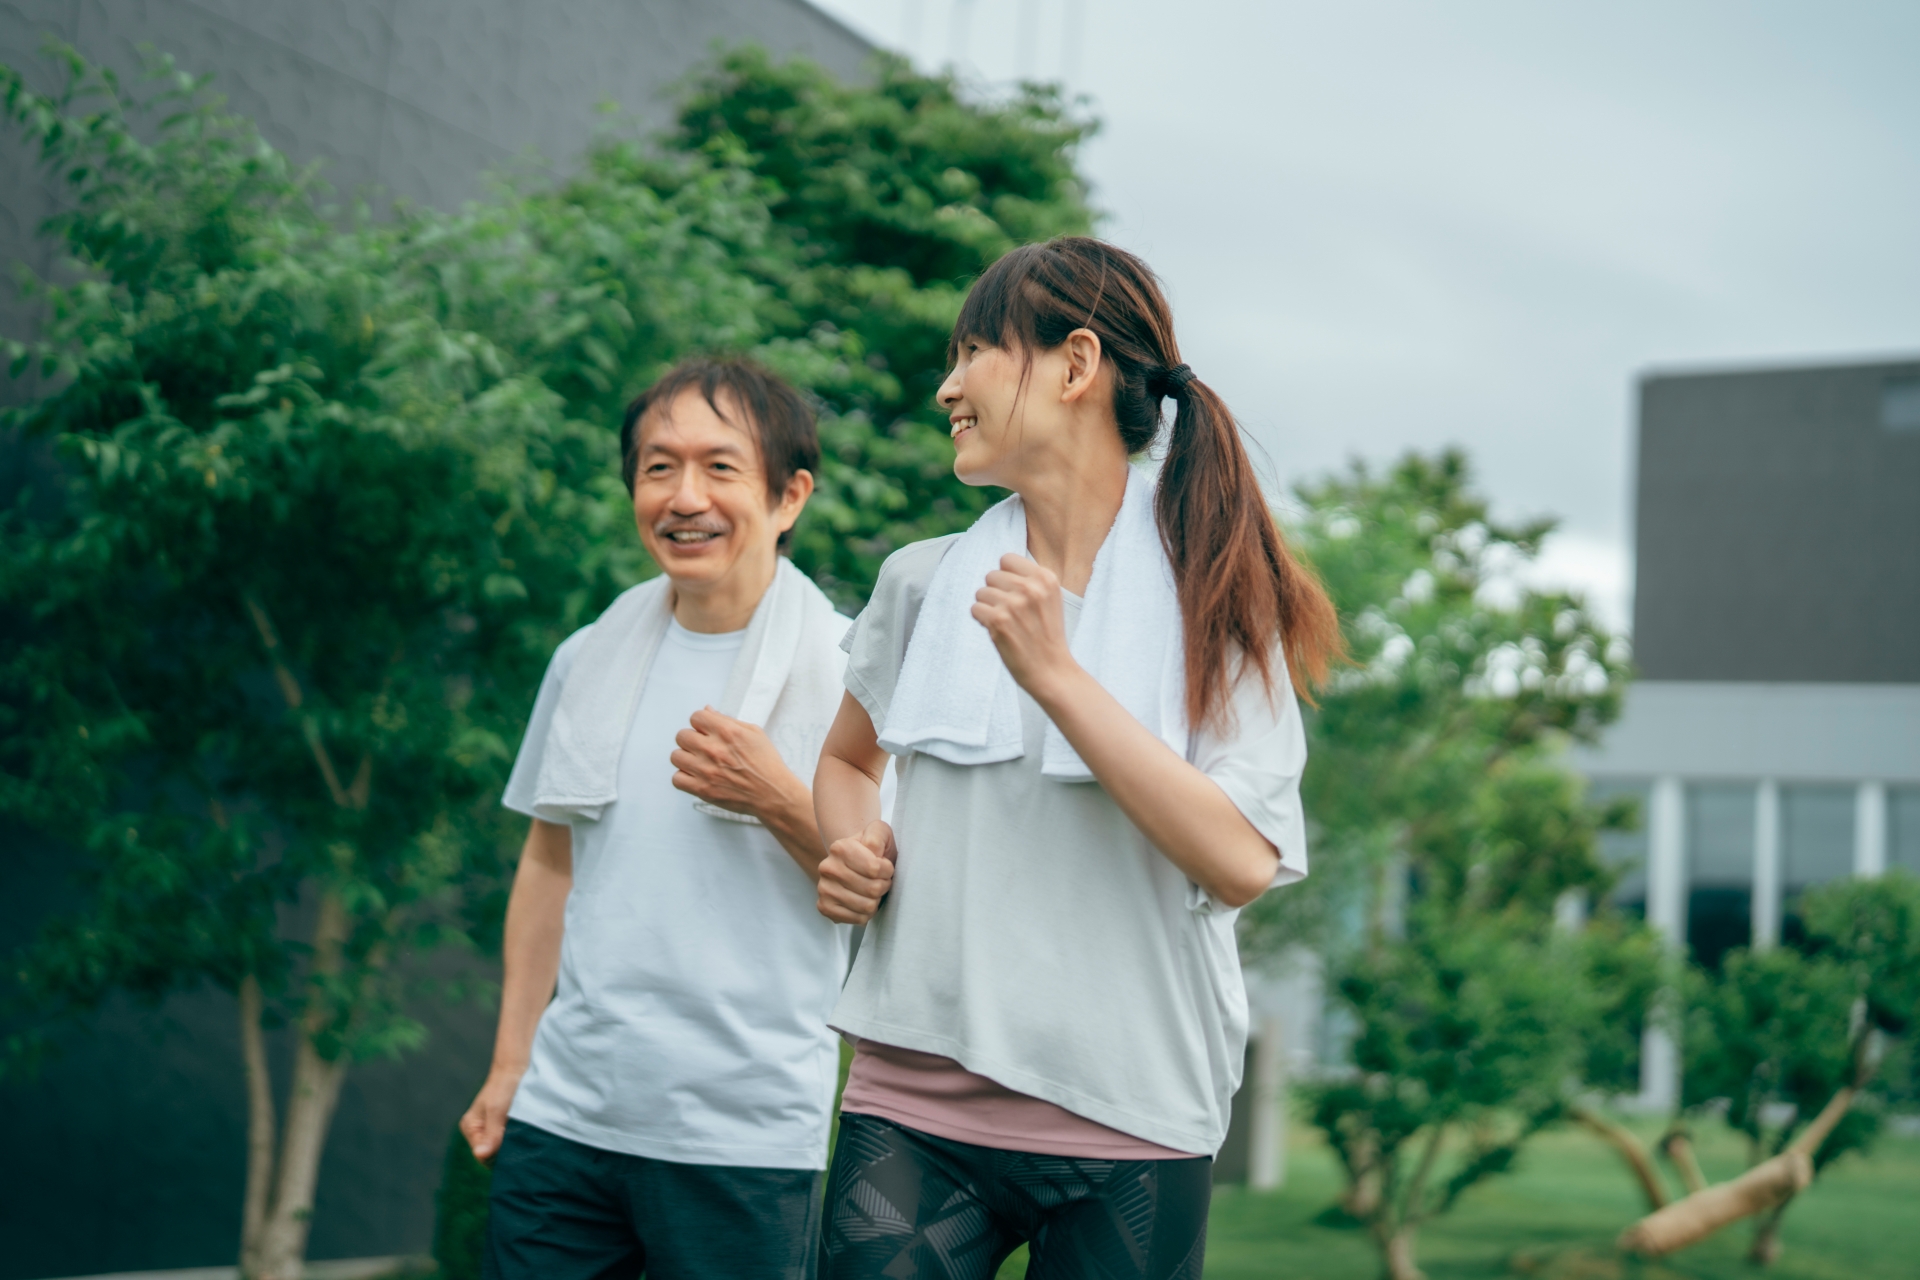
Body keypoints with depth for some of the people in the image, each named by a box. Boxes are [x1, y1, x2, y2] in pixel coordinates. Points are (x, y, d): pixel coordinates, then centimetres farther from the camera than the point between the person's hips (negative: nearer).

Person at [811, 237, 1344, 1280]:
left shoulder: (1216, 598, -3)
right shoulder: (924, 583, 8)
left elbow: (1241, 863, -16)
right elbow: (845, 762, 25)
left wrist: (1054, 675, -19)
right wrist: (855, 849, 3)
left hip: (1129, 1128, -2)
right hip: (915, 1111, 3)